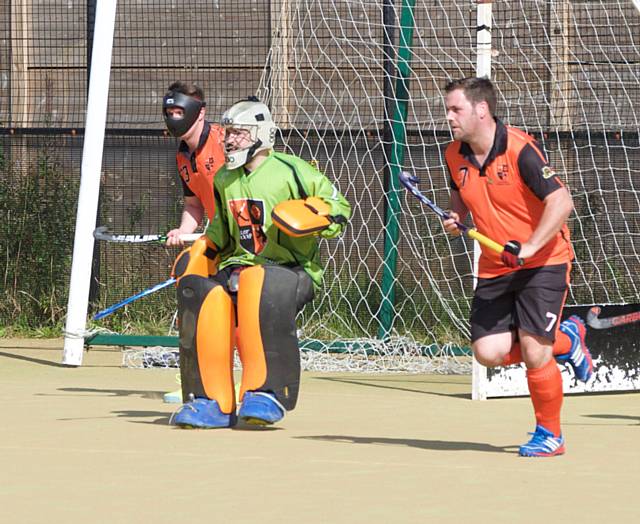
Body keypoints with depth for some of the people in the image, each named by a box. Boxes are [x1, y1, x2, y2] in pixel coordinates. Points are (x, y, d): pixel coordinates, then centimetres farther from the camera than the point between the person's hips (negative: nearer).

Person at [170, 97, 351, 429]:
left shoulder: (290, 171, -4)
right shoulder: (224, 180, 16)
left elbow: (339, 209, -3)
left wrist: (308, 217, -20)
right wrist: (203, 251, 19)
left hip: (293, 270, -5)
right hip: (238, 266, 5)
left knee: (258, 286, -40)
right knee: (206, 299, -27)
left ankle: (268, 393, -33)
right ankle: (212, 402, -19)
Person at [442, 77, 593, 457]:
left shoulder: (519, 150, -19)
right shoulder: (455, 155, 2)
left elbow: (561, 202, -22)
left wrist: (528, 248, -30)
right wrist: (456, 218, 0)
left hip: (544, 261, -7)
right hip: (494, 267, 7)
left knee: (534, 352, -15)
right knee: (489, 352, -7)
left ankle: (550, 435, 8)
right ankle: (565, 341, 19)